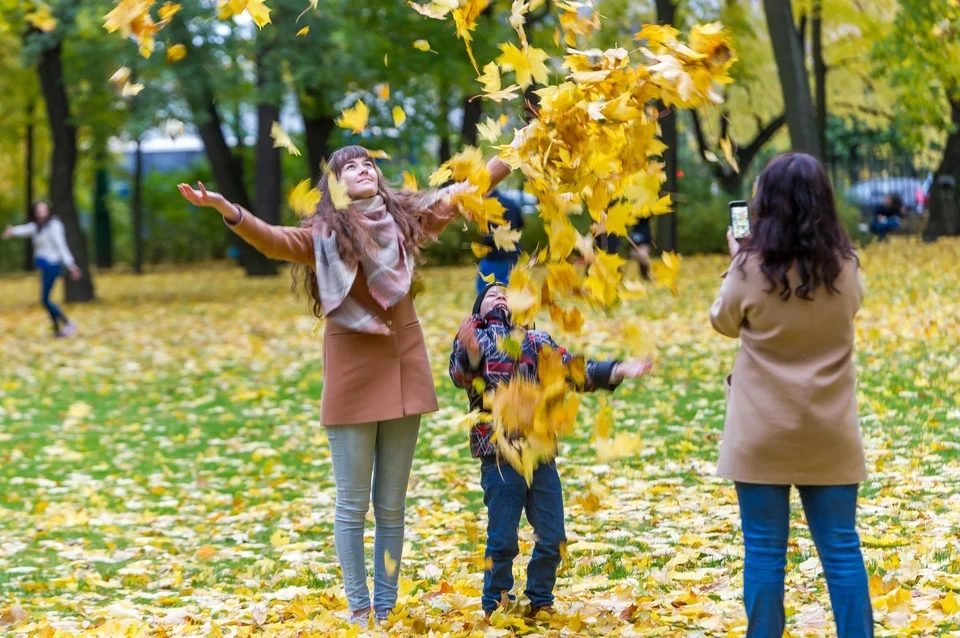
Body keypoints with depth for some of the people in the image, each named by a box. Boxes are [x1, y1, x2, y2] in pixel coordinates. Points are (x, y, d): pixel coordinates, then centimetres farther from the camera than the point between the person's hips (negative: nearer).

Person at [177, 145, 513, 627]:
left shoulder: (405, 218, 7)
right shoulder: (324, 235, -3)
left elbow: (462, 193, 15)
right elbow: (276, 241, -20)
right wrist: (229, 211, -38)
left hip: (403, 370, 3)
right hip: (352, 375, -3)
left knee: (391, 506, 10)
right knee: (352, 504, 2)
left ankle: (385, 608, 17)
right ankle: (358, 609, 10)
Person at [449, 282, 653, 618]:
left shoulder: (537, 341, 17)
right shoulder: (471, 339, 6)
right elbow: (461, 376, -13)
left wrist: (617, 371, -2)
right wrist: (471, 354, -35)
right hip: (499, 456, -4)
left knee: (552, 537, 7)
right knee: (502, 540, -1)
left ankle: (540, 602, 23)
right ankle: (496, 608, 15)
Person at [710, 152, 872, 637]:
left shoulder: (751, 268, -12)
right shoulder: (846, 267, -4)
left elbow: (725, 323, 5)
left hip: (762, 433, -2)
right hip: (828, 433, 3)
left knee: (764, 551, 4)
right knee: (841, 548, 8)